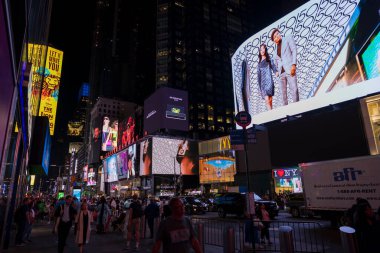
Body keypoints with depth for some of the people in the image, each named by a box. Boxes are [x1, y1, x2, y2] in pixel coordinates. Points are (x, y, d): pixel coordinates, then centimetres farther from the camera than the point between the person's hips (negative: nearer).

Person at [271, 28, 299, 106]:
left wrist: (293, 64, -14)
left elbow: (294, 50, -1)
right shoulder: (276, 50, 23)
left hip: (289, 69, -5)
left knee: (294, 90, -14)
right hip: (281, 72, 5)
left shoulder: (288, 38, 11)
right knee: (283, 92, 0)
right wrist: (277, 71, 11)